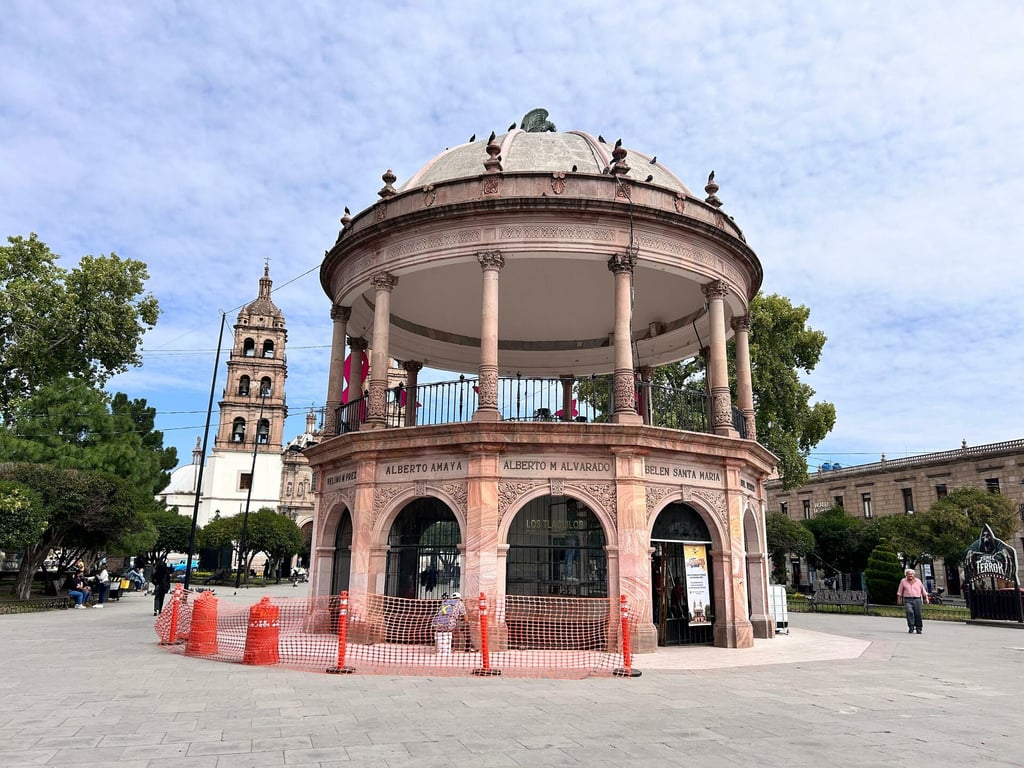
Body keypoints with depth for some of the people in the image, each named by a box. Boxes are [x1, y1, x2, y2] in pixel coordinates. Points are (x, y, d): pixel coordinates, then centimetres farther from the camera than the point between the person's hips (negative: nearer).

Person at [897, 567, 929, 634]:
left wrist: (926, 598, 13)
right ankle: (911, 627, -15)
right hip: (907, 600, -1)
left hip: (917, 599, 1)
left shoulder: (918, 581, 11)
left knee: (918, 614, -4)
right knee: (909, 612, -20)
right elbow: (900, 591, 14)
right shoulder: (903, 581, 9)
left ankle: (918, 628, 10)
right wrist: (899, 598, 11)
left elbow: (923, 590, 17)